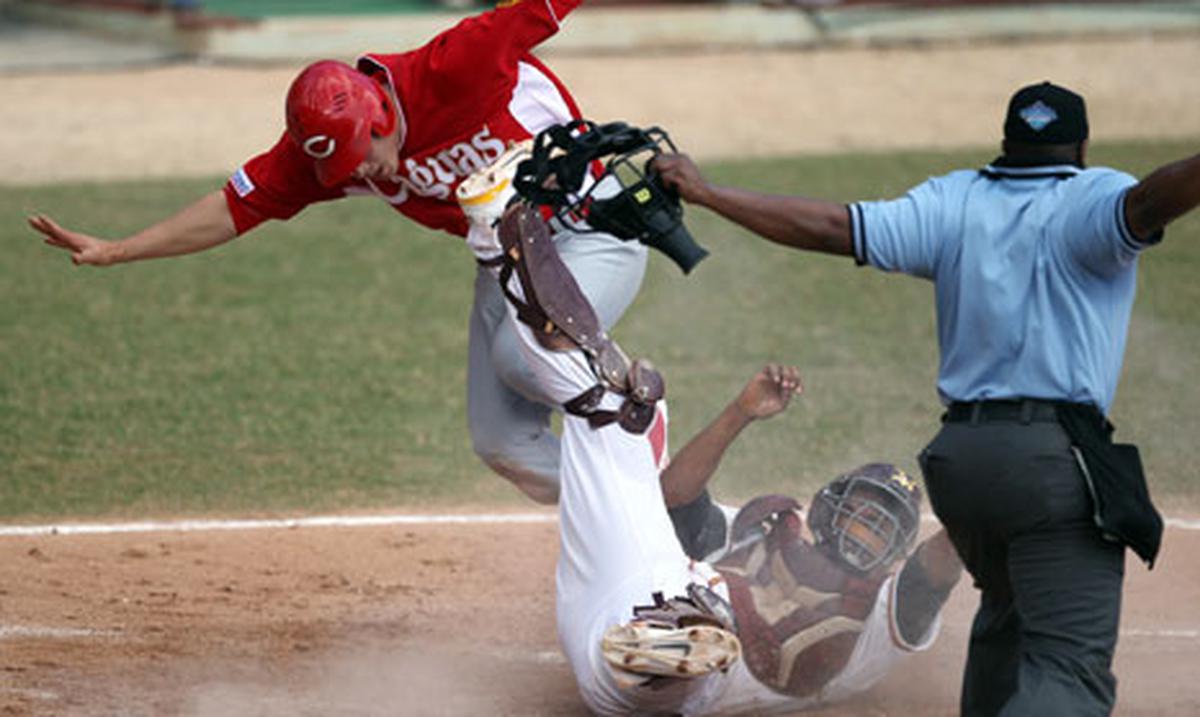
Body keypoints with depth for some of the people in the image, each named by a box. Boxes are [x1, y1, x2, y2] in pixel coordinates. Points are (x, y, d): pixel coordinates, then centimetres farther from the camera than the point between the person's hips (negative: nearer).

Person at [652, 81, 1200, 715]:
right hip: (1056, 459, -6)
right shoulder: (1092, 199, -1)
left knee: (1007, 615, 31)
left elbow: (832, 227, 3)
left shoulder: (951, 204, 11)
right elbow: (1147, 204, -25)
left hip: (957, 450, 6)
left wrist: (707, 194, 9)